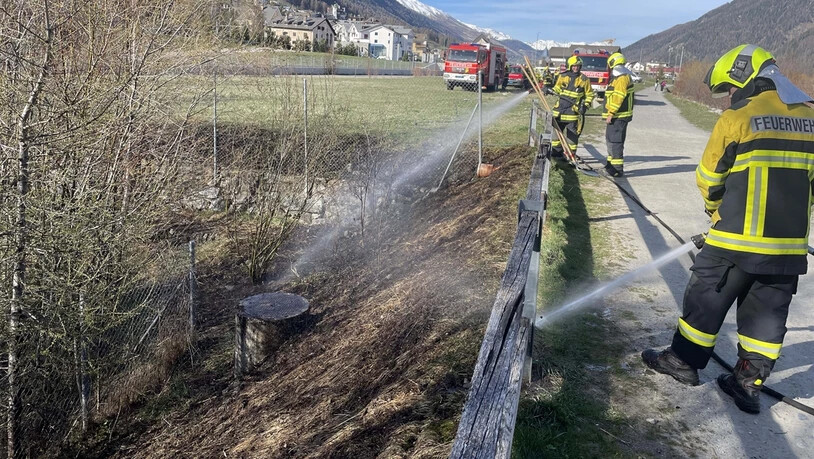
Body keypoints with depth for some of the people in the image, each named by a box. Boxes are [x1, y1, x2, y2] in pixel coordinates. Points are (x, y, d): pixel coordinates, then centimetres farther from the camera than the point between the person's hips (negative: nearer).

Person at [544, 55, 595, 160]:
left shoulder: (584, 79, 0)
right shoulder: (563, 76, 5)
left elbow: (589, 94, 7)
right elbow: (557, 88, 16)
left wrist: (585, 105, -6)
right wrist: (550, 90, -5)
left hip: (574, 110, -3)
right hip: (560, 108, 3)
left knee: (572, 133, -1)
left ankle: (571, 153, 6)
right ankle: (556, 150, 20)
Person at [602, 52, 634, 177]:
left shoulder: (622, 78, -15)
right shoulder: (618, 77, 19)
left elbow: (618, 97, -23)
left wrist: (611, 113, -23)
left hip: (618, 117, -11)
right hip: (616, 116, 11)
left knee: (615, 141, -11)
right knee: (610, 140, 19)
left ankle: (617, 169, -11)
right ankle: (612, 164, 30)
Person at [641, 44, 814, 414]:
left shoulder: (737, 117, -11)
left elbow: (708, 179, -3)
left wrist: (718, 212, 16)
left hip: (737, 240, -5)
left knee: (707, 299, 11)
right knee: (767, 314, 13)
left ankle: (684, 360, 25)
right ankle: (749, 384, 22)